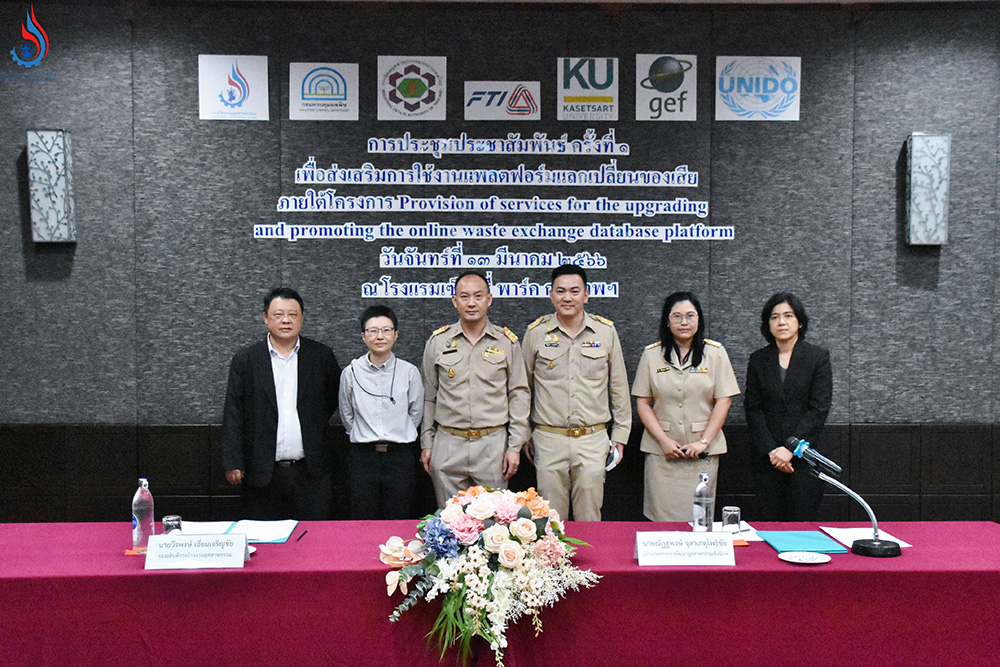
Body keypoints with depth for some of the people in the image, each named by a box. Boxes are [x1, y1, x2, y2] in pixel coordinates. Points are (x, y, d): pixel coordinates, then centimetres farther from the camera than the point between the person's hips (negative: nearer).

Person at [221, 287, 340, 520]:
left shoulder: (322, 356, 5)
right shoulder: (245, 360, 2)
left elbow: (335, 397, 18)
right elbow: (233, 414, 0)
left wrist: (314, 428, 9)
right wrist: (232, 463, -5)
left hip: (311, 473, 1)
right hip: (262, 474, -1)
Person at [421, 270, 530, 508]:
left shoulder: (507, 342, 3)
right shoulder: (437, 341, 5)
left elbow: (518, 395, 5)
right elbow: (429, 396, 10)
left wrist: (515, 446, 0)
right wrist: (426, 443, 8)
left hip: (493, 443, 0)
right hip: (448, 443, 1)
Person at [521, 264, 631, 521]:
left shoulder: (606, 331, 3)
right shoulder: (536, 332, 2)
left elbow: (619, 387, 11)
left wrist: (620, 434, 9)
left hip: (593, 439, 0)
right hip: (548, 439, 0)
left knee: (589, 519, 5)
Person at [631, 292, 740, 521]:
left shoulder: (715, 352, 5)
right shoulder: (652, 354, 6)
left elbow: (724, 401, 1)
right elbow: (643, 403, 4)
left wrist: (704, 442, -8)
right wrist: (663, 440, -7)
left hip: (703, 451, 0)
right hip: (661, 450, 0)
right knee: (662, 514, 1)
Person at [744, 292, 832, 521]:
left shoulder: (818, 357, 1)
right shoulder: (758, 360, 8)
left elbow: (819, 409, -5)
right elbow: (752, 408, 4)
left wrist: (790, 448, -12)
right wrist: (771, 450, -7)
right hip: (767, 458, 2)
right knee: (770, 524, 2)